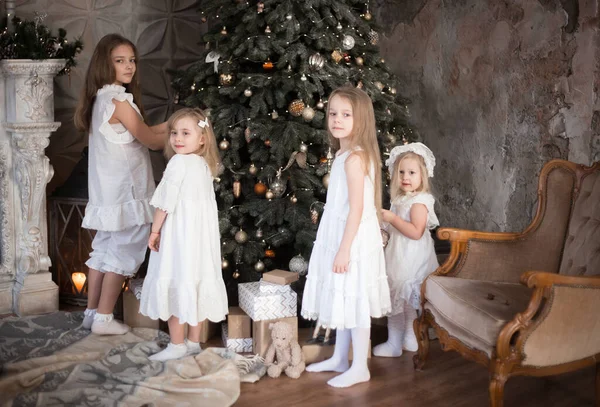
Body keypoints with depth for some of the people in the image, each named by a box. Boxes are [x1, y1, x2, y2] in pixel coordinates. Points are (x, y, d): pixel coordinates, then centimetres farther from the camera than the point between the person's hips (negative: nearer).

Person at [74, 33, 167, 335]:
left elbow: (140, 134, 14)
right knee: (124, 252, -1)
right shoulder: (119, 101, -18)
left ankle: (92, 313, 22)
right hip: (126, 192, -9)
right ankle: (104, 319, 4)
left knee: (104, 250, 15)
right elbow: (151, 140, -11)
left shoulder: (102, 99, 12)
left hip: (108, 191, 9)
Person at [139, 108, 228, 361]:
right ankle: (193, 341, 20)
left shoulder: (179, 162, -14)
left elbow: (165, 201, -14)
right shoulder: (205, 165, 11)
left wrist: (155, 231, -4)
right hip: (201, 235, 8)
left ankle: (176, 345, 1)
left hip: (180, 235, -8)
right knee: (195, 284, 13)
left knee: (175, 285, -2)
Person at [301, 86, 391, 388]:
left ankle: (360, 368, 10)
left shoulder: (354, 158, -19)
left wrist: (344, 249, -22)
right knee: (341, 300, 18)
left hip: (353, 239, -10)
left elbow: (357, 207, -22)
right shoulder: (344, 154, 11)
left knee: (355, 301, -1)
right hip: (340, 237, 10)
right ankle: (339, 359, 30)